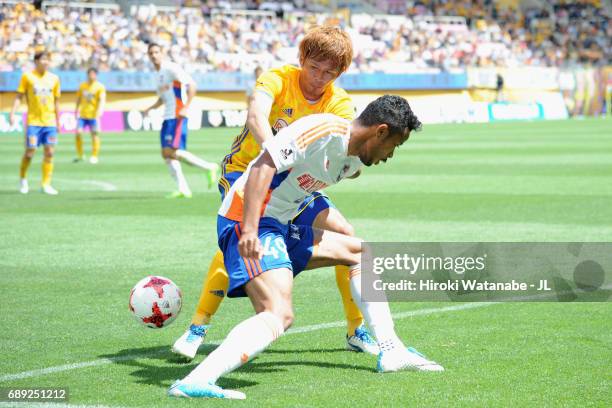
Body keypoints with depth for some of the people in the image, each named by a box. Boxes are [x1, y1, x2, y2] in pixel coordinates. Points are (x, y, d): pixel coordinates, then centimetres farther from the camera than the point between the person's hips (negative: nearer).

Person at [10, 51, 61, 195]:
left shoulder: (54, 78, 7)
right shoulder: (27, 76, -2)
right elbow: (19, 96, -1)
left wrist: (58, 120, 15)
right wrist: (12, 113, -11)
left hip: (50, 122, 3)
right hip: (33, 121, -3)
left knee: (49, 152, -2)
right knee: (30, 151, -5)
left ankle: (46, 184, 5)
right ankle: (22, 178, 19)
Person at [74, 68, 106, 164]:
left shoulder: (100, 87, -4)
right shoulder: (82, 86, 9)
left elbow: (102, 100, -13)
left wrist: (99, 111, -26)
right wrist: (76, 111, 17)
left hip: (93, 115, -3)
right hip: (82, 114, 4)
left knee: (94, 134, -2)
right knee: (78, 133, -4)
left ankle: (94, 156, 8)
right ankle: (80, 155, 9)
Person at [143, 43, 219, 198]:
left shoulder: (171, 69, -8)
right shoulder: (157, 74, 19)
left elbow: (192, 85, -16)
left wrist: (186, 107, -23)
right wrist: (150, 108, 13)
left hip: (177, 116, -9)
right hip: (167, 117, 9)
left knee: (172, 152, -18)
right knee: (166, 153, 2)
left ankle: (208, 167, -7)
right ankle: (183, 189, 4)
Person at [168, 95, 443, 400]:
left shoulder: (353, 162, 13)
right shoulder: (326, 129, -16)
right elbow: (264, 165, -24)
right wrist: (249, 229, -31)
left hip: (280, 226, 11)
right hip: (247, 221, -11)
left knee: (358, 251, 20)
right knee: (279, 315, -27)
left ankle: (391, 352, 22)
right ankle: (195, 382, -40)